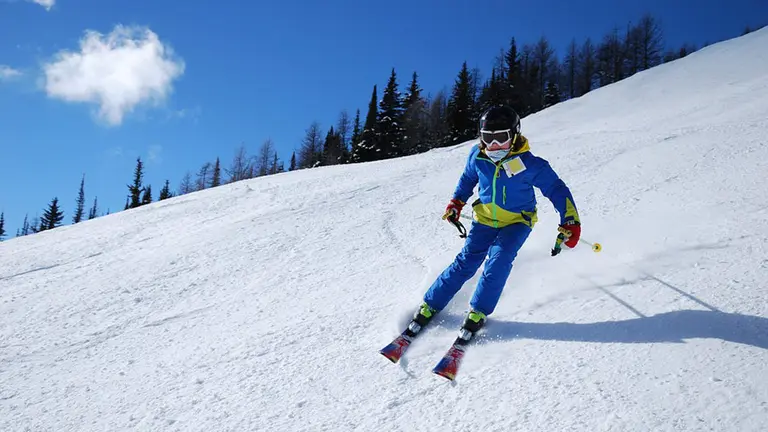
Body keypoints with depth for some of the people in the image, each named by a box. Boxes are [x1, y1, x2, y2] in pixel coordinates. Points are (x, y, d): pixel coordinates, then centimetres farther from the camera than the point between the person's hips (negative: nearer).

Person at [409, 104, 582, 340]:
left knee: (498, 261, -23)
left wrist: (570, 222, -19)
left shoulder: (529, 164, -22)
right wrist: (456, 203, 11)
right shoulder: (477, 156, -11)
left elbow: (556, 189, -14)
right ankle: (430, 305, 6)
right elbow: (468, 178, 12)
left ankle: (478, 312, -7)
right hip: (485, 218, 3)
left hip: (517, 221, -2)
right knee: (466, 262, -5)